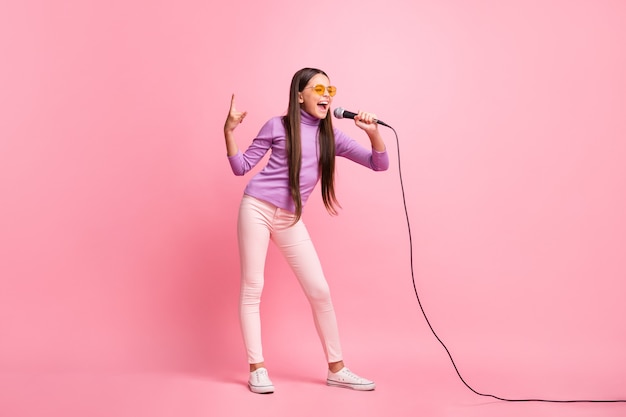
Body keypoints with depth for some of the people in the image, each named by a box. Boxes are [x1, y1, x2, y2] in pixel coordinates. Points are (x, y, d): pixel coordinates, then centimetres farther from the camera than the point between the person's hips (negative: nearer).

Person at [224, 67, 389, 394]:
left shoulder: (331, 137, 6)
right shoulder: (277, 126, -2)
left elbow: (379, 164, 4)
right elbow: (241, 167, 2)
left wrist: (373, 133, -13)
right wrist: (229, 132, -11)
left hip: (291, 220, 3)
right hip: (256, 209, -3)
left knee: (320, 291, 1)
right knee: (252, 287, -1)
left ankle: (336, 369, 13)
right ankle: (257, 368, 10)